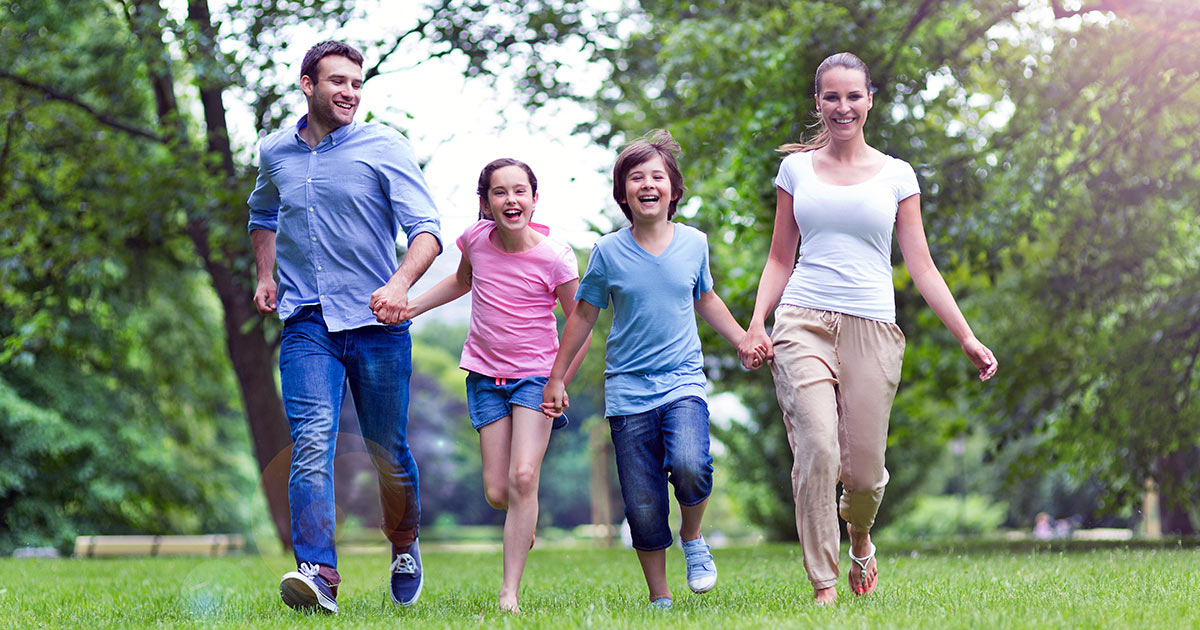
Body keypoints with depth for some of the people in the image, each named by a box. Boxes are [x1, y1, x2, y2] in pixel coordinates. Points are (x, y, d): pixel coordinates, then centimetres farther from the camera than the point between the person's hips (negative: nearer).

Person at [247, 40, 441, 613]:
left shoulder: (384, 147, -3)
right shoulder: (274, 153, 10)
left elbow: (426, 227, -11)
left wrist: (400, 283, -30)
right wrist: (265, 276, 15)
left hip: (377, 323, -1)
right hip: (307, 323, 2)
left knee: (388, 452, 9)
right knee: (312, 443, -17)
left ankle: (404, 546, 36)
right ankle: (318, 575, -27)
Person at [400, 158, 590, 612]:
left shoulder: (555, 257, -15)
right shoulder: (476, 239, -5)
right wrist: (411, 307, 10)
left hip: (535, 374, -3)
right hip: (485, 376, 3)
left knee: (523, 478, -18)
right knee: (496, 493, -1)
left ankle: (510, 593, -12)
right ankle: (525, 520, 37)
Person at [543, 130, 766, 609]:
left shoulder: (694, 243, 3)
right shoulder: (609, 252, -2)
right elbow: (583, 316, 10)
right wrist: (556, 377, 12)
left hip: (683, 380, 0)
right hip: (628, 389, 0)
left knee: (689, 465, -27)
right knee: (643, 506, -1)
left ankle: (693, 537, 5)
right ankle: (659, 599, 16)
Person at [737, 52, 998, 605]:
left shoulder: (896, 175, 11)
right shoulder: (797, 169, 12)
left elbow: (921, 267, 10)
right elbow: (780, 259, 15)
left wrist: (968, 339, 4)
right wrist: (756, 325, 0)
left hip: (871, 330, 0)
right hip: (803, 324, 0)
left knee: (864, 470, -3)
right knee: (817, 449, -20)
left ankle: (860, 540, 32)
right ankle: (823, 585, -11)